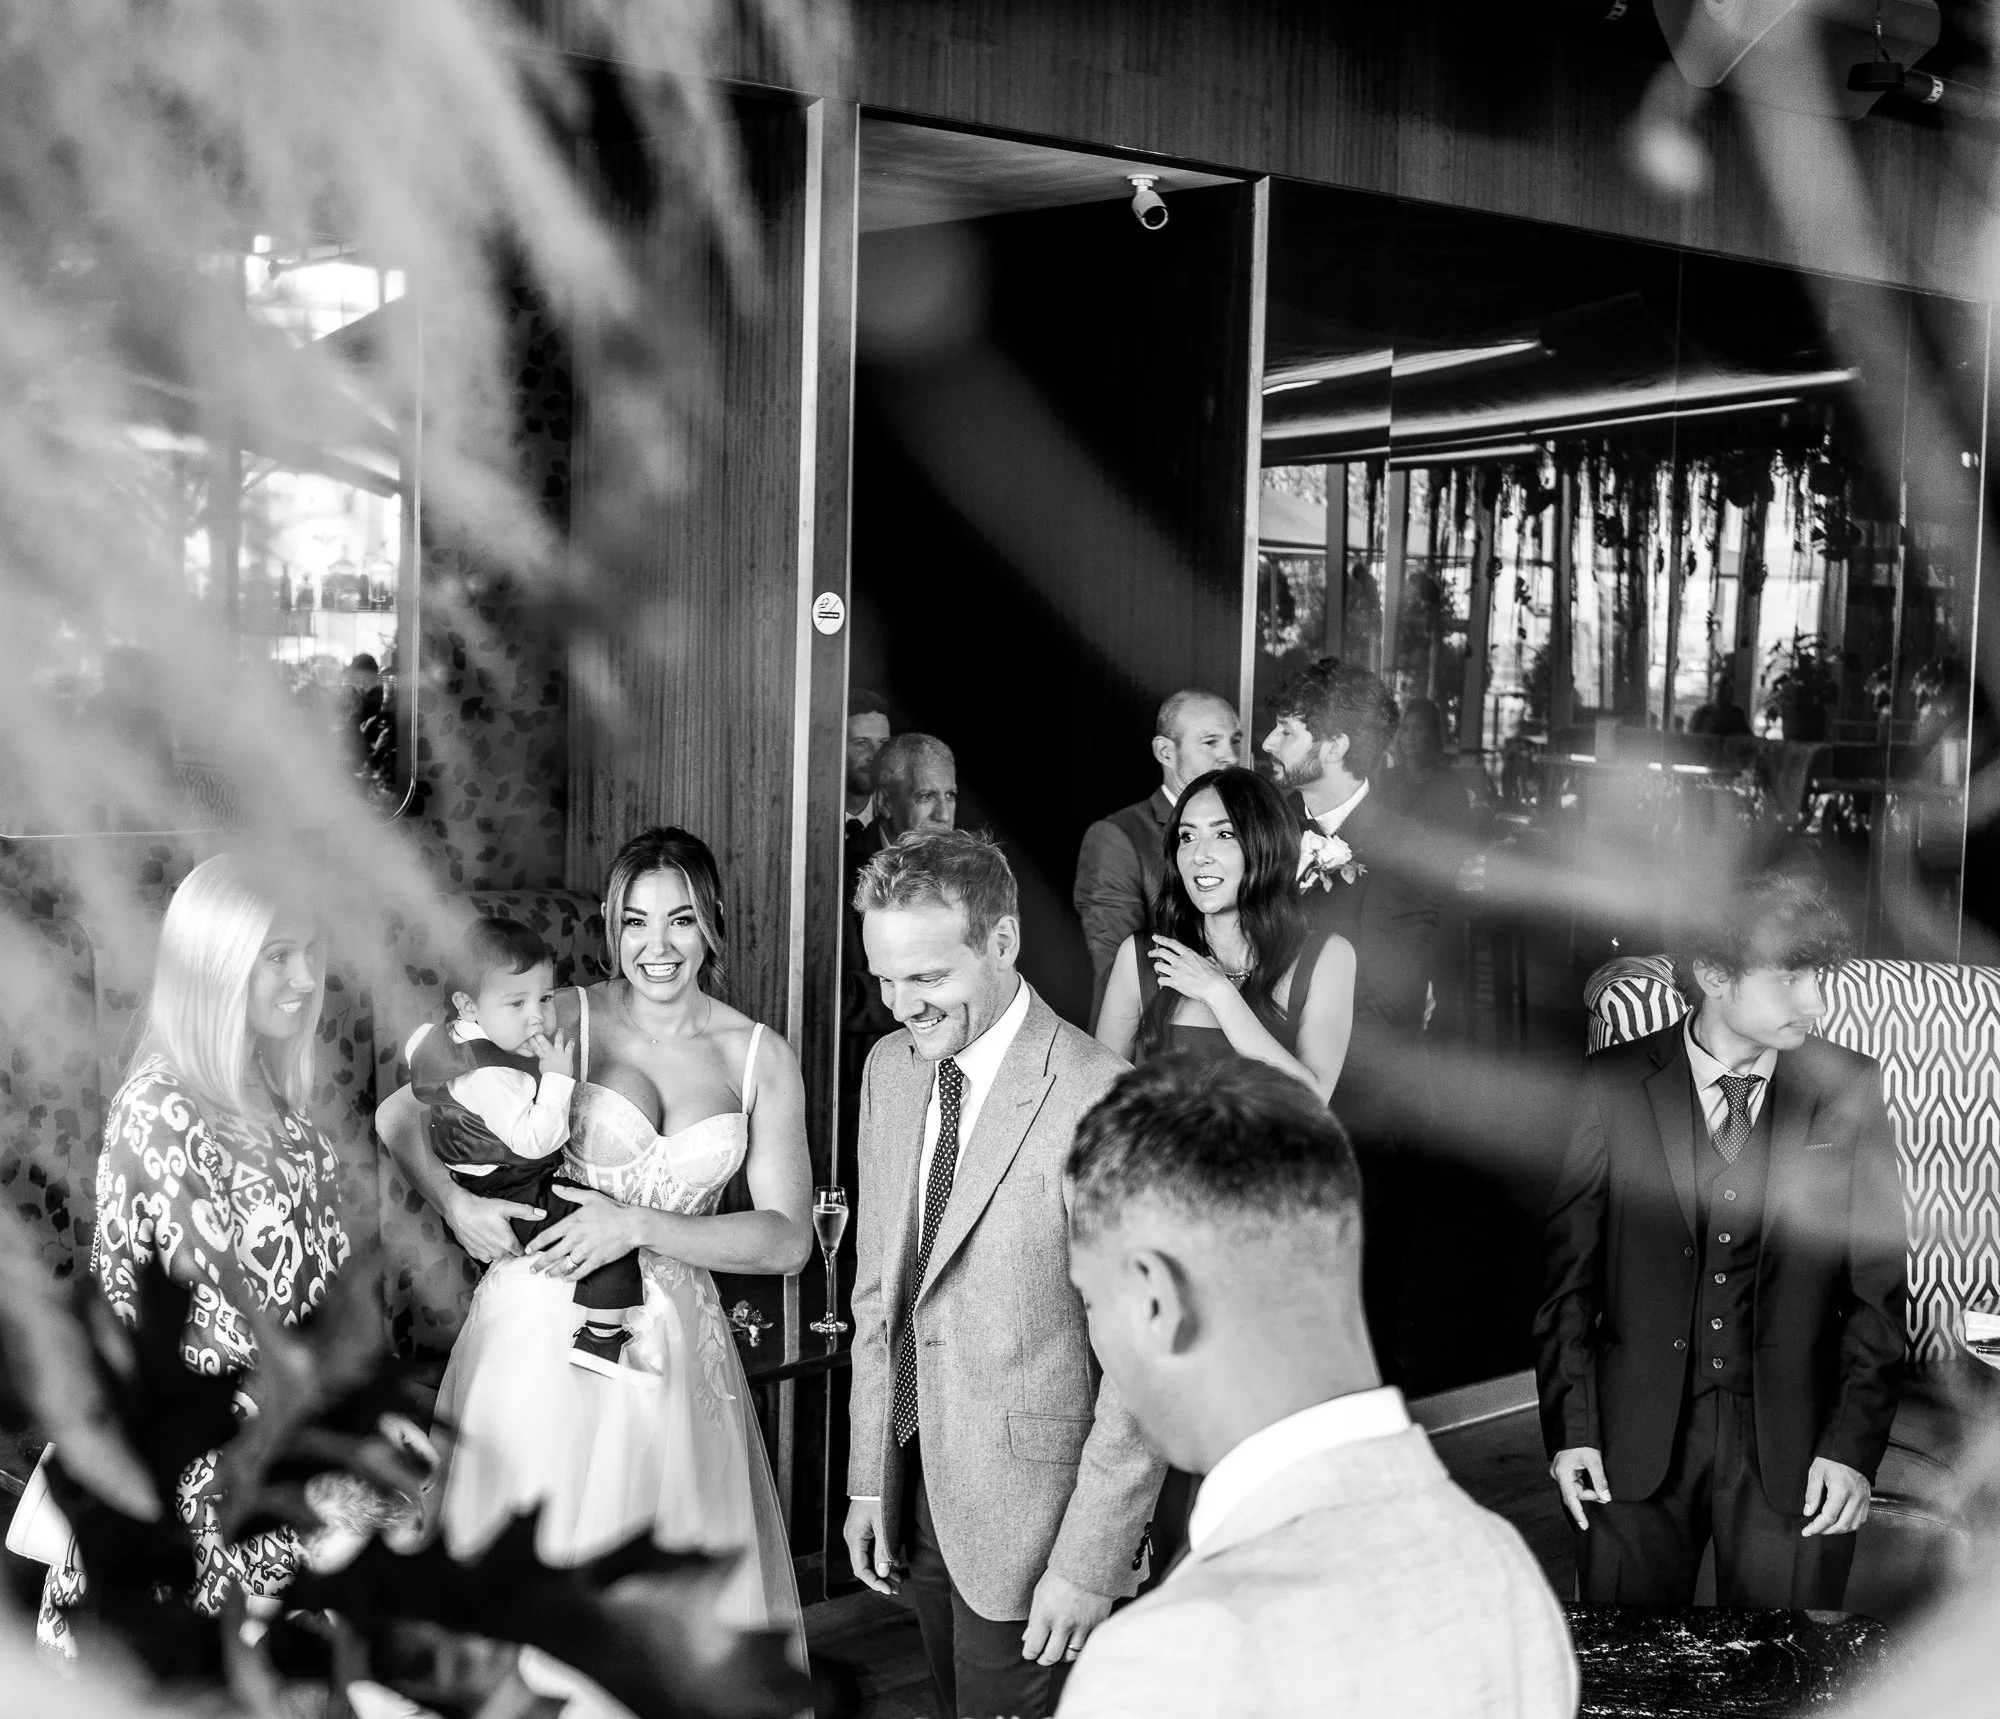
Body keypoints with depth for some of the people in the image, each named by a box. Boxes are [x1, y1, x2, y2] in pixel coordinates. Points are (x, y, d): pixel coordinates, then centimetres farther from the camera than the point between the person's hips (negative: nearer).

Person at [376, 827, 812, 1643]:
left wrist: (638, 1225, -12)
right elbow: (399, 1111, 1)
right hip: (541, 1330, -1)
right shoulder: (561, 1021, -3)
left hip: (674, 1345, 2)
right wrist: (454, 1203, -16)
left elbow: (788, 1238, -3)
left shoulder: (762, 1058, 2)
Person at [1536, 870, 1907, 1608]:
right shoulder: (1613, 1085, -2)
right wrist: (1571, 1427, -4)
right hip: (1636, 1436, 0)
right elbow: (1566, 1266, 1)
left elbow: (1879, 1283, 0)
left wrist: (1854, 1443, -6)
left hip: (1792, 1440, 0)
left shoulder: (1848, 1089, 0)